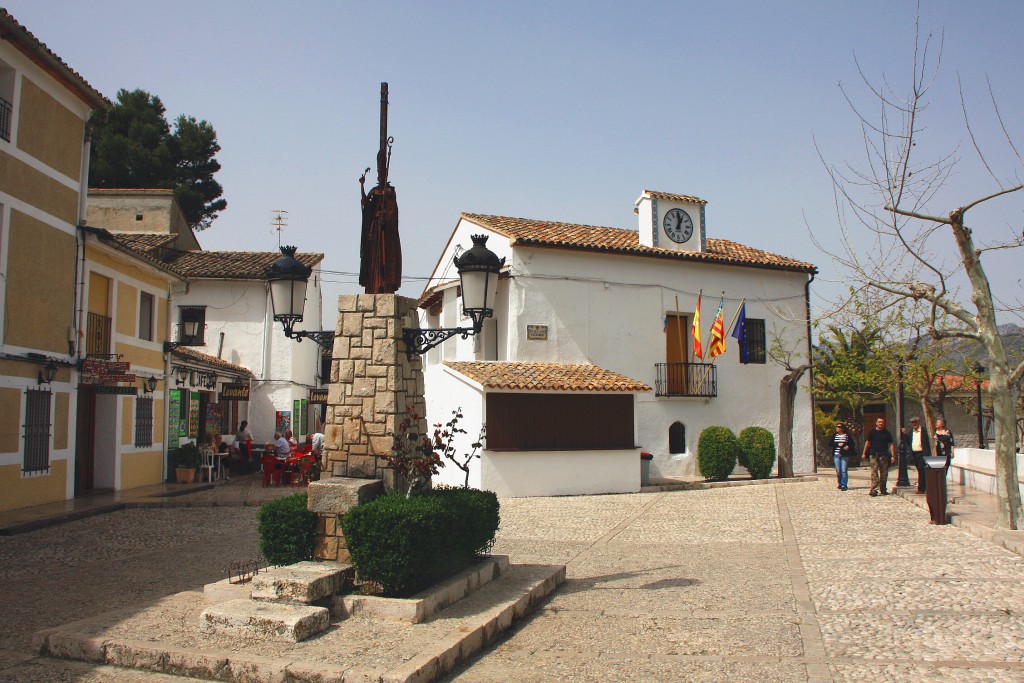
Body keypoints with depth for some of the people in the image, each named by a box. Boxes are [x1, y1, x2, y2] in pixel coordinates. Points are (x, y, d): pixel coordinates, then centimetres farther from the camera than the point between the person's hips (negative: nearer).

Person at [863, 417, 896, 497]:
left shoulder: (887, 433, 7)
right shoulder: (872, 432, 5)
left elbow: (891, 444, 7)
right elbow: (867, 442, 10)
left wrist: (893, 456, -1)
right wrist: (864, 453, 6)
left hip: (884, 455, 2)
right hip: (874, 455, -2)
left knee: (884, 473, 8)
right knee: (874, 472, -11)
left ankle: (883, 489, 21)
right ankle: (874, 490, -15)